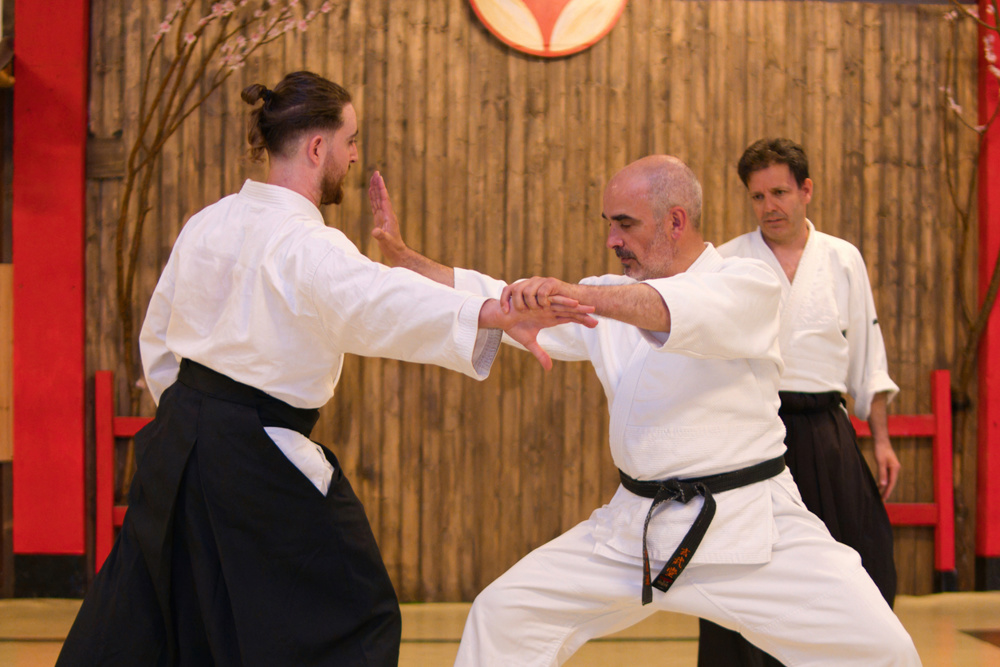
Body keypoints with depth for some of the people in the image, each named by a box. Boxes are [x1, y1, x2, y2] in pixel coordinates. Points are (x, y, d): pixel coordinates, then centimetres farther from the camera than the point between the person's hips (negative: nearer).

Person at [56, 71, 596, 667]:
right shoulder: (307, 247, -20)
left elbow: (158, 338, 15)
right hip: (257, 464, -9)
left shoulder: (207, 224, 6)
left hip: (181, 442, 9)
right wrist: (498, 316, -53)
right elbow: (379, 303, -40)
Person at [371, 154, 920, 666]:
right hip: (634, 530, 5)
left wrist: (576, 295, -47)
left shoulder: (749, 287, -8)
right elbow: (499, 304, 11)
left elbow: (682, 310, -31)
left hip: (751, 530, -5)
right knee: (503, 614, 1)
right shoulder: (610, 300, 10)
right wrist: (402, 256, 4)